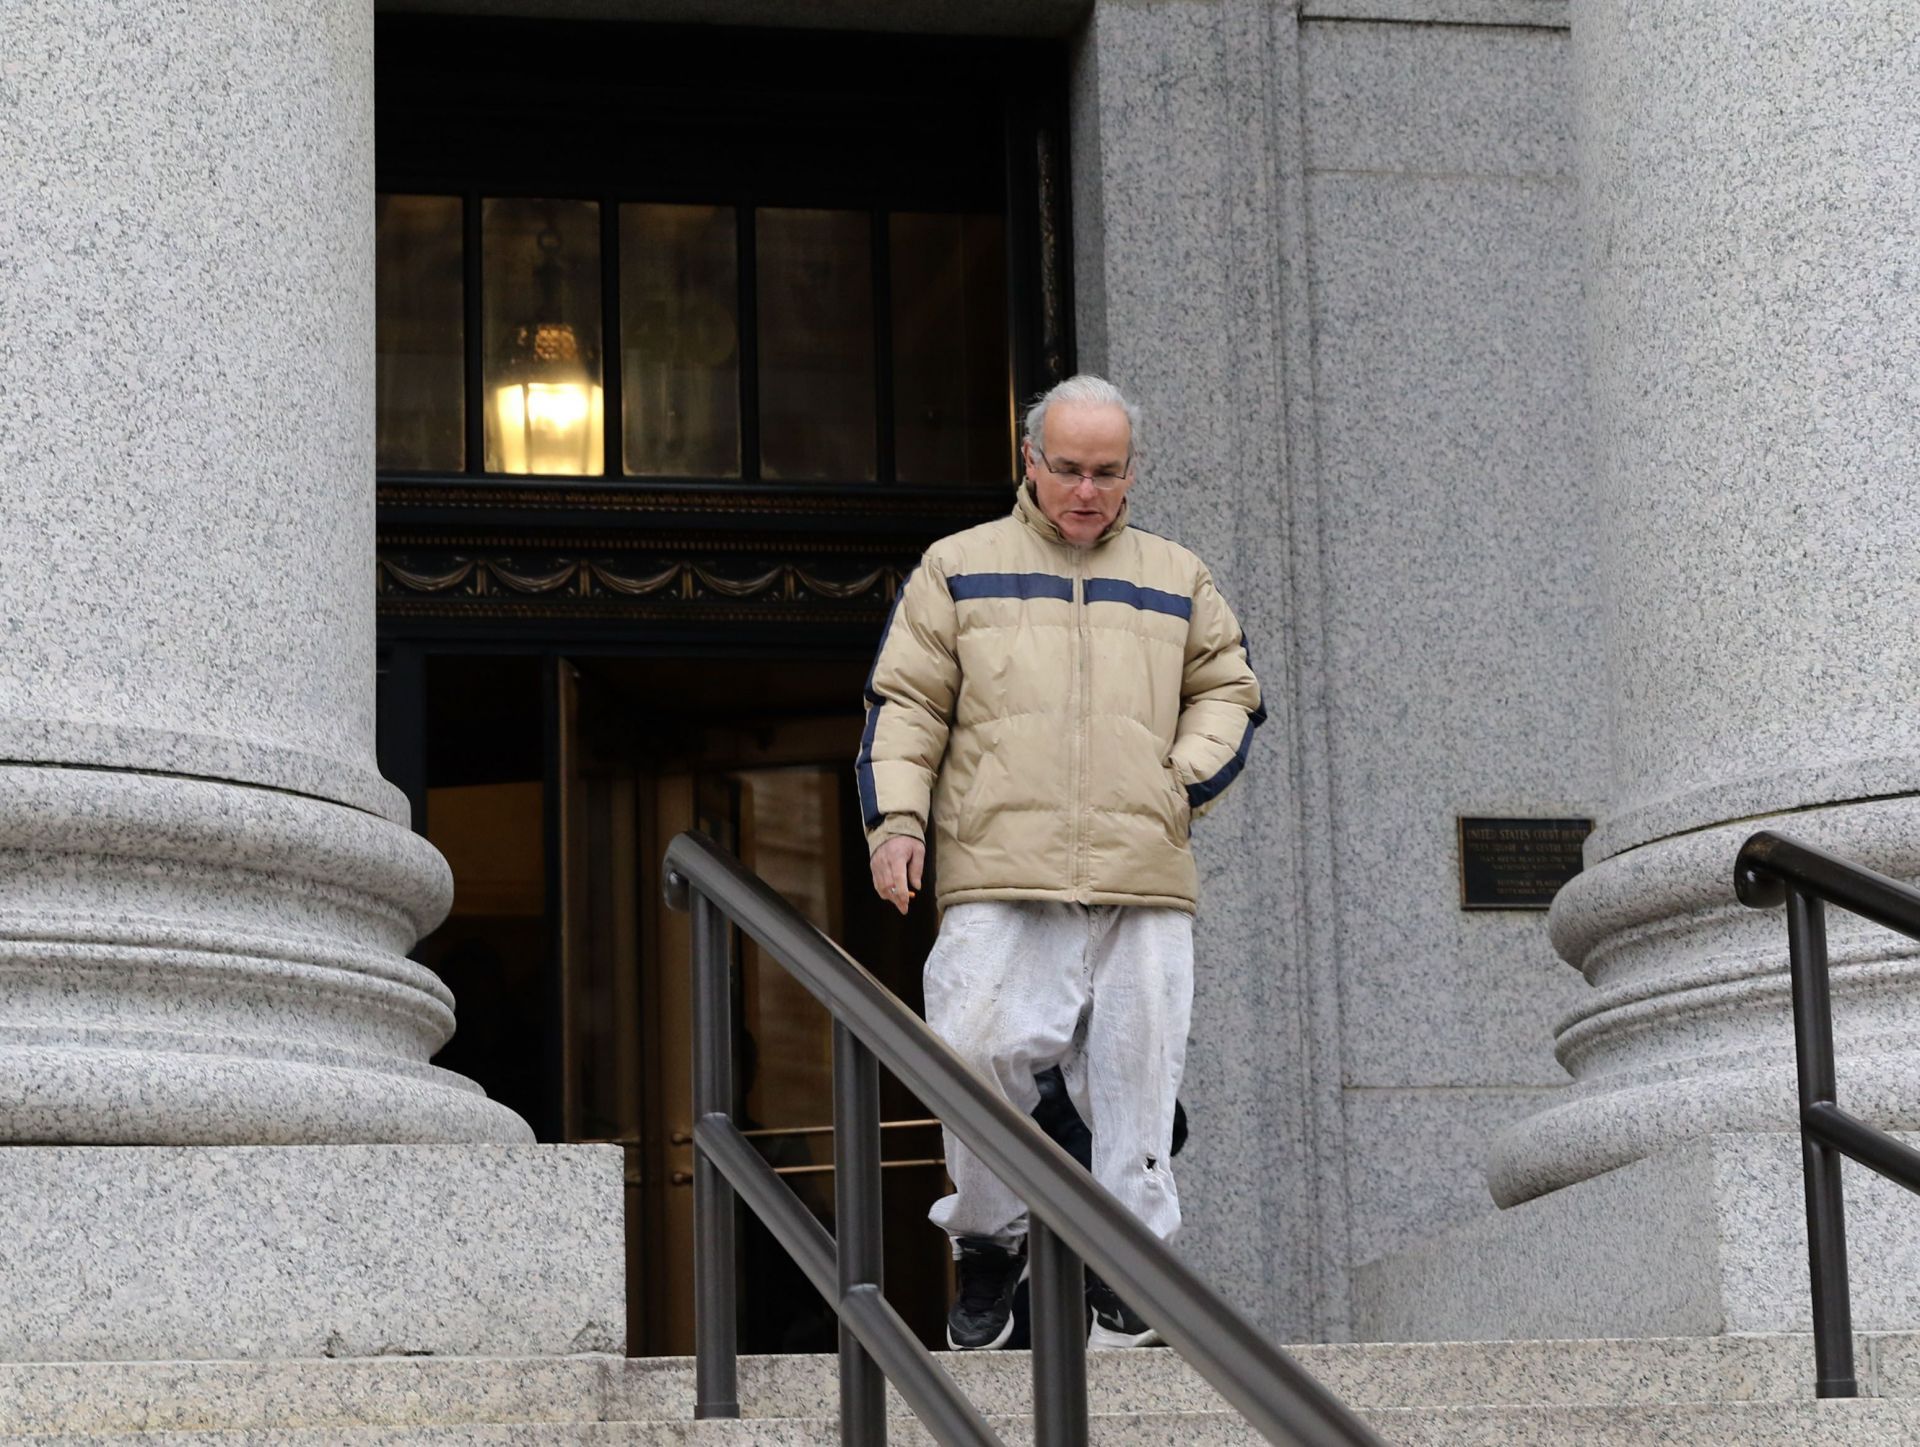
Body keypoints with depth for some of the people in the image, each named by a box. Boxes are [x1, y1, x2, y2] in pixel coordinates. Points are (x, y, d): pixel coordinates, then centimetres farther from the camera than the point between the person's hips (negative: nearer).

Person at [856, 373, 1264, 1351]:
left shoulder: (1175, 581, 18)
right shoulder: (958, 569, 13)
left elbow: (1228, 689, 23)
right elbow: (905, 703, 10)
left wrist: (1186, 777, 5)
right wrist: (896, 820, -3)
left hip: (1142, 881, 2)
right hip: (999, 880, -2)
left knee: (1135, 1077, -1)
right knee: (980, 1057, -13)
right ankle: (989, 1242, 7)